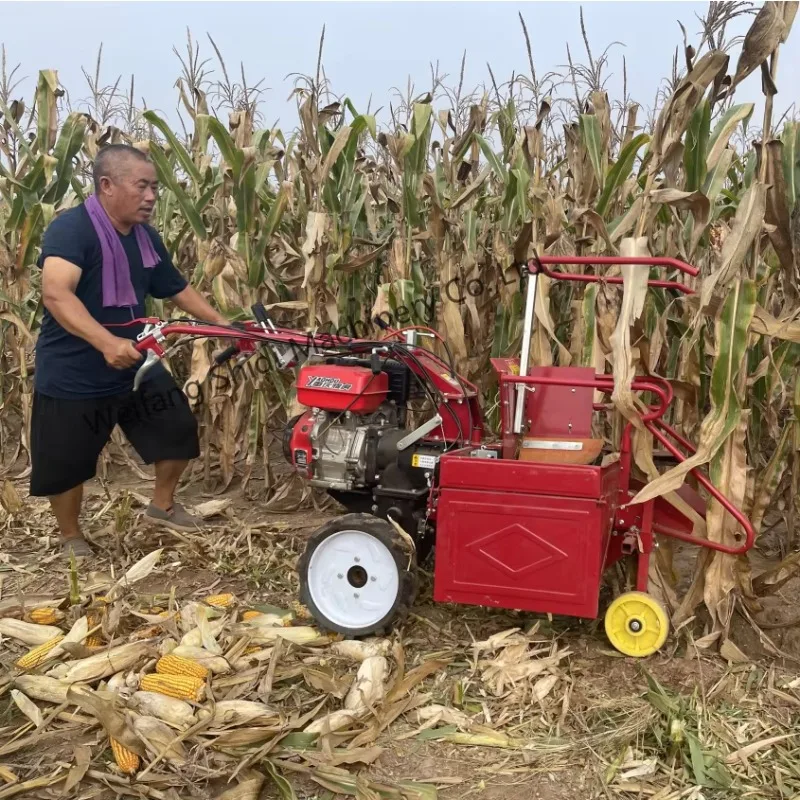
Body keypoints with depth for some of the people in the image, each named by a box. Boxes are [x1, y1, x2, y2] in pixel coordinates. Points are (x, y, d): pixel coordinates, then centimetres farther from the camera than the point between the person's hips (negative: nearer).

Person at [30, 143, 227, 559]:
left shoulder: (146, 237, 3)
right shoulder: (71, 228, -22)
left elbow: (178, 289, 16)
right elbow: (56, 294, -37)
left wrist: (224, 324, 9)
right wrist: (107, 343, -50)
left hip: (136, 366, 7)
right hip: (72, 375, -7)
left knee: (178, 429, 12)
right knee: (66, 463, 6)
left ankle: (162, 504, 36)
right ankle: (71, 538, 31)